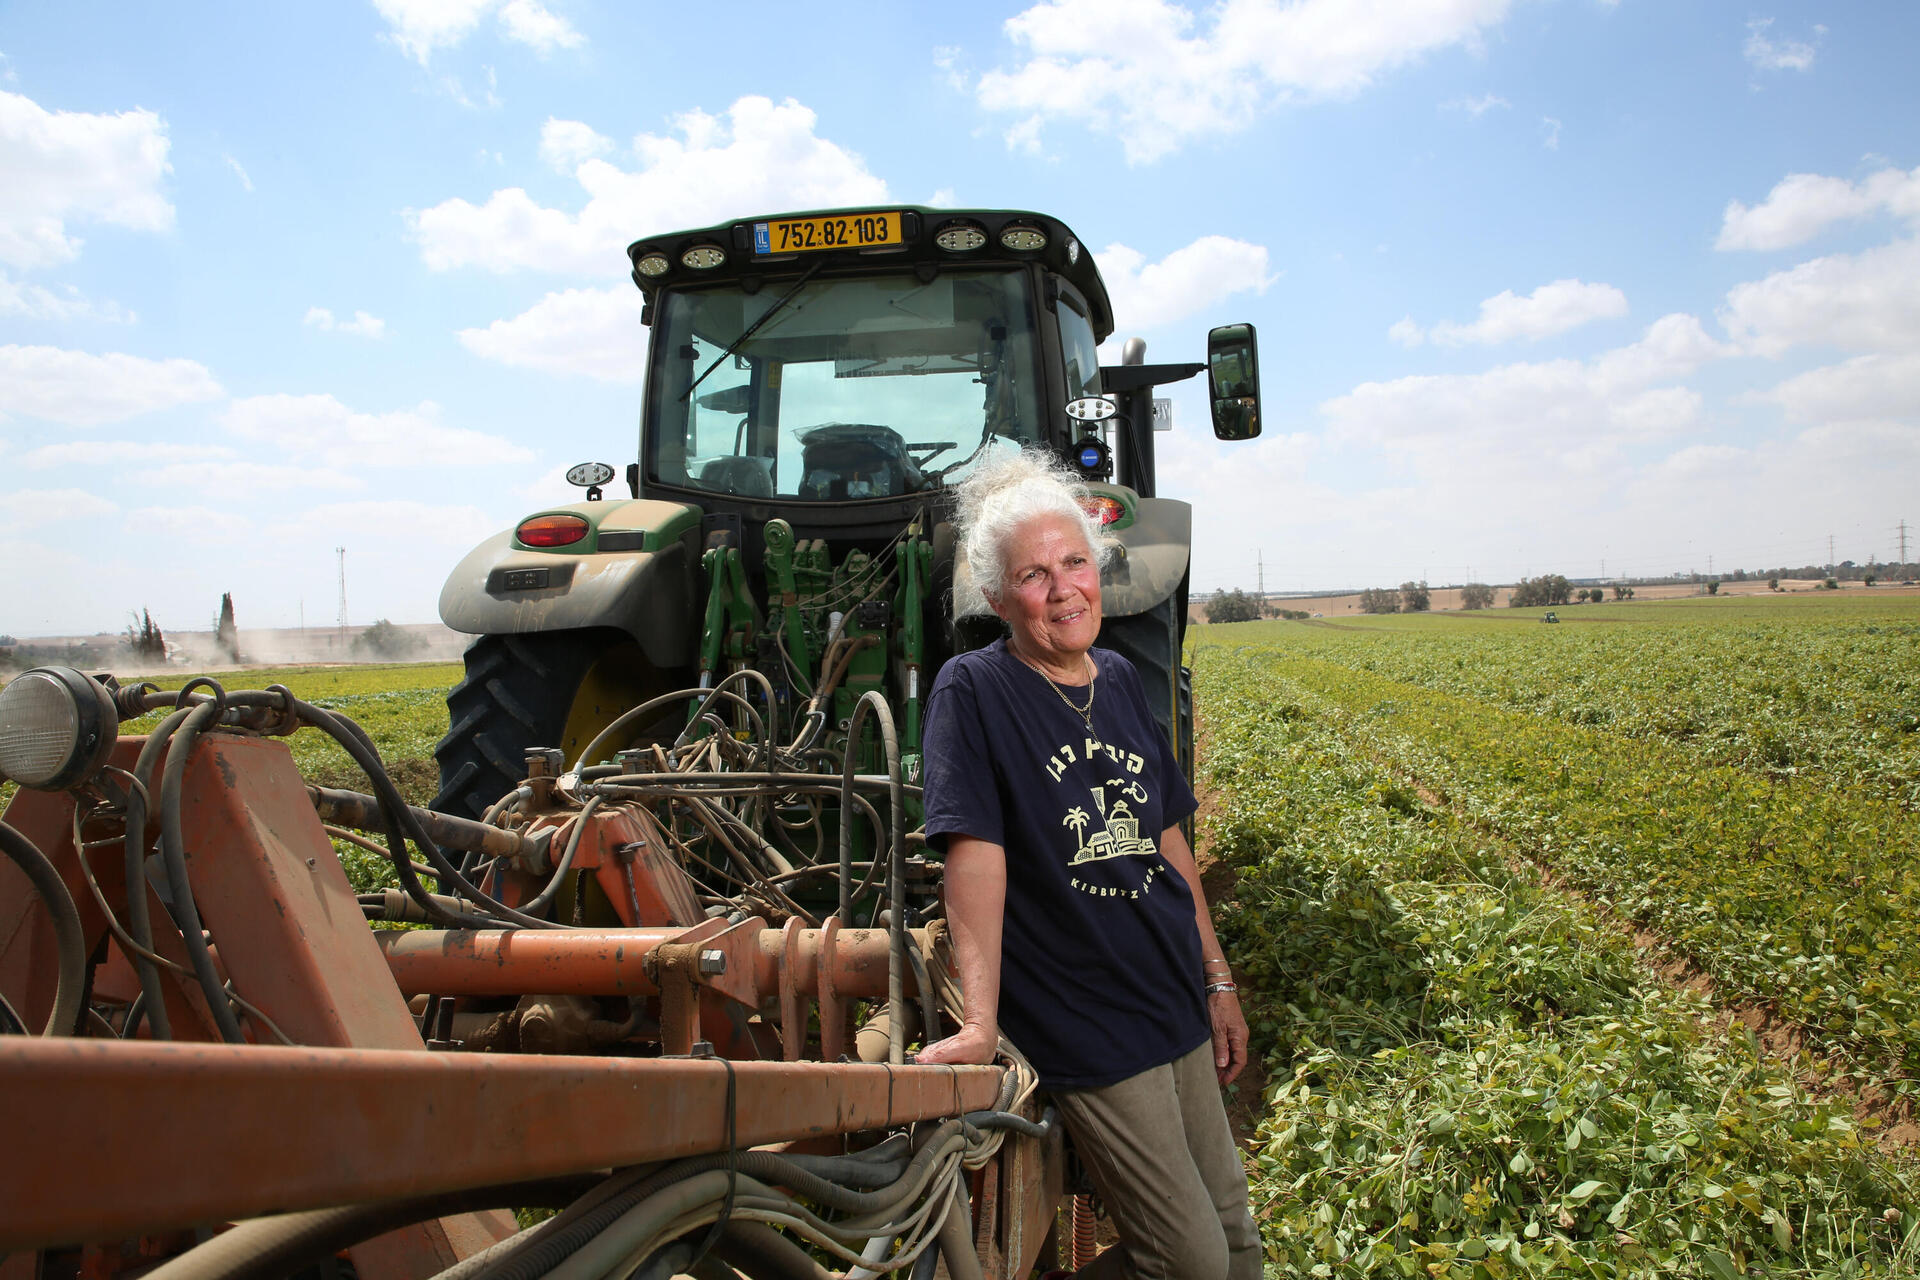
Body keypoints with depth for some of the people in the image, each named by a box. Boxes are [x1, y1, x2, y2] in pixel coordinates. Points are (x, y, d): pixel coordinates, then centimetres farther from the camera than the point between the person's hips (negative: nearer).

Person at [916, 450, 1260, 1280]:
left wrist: (1218, 979, 16)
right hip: (1086, 1033, -7)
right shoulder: (972, 692, -12)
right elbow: (976, 857, -21)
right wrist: (979, 1023, -29)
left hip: (1178, 1006, 7)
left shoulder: (1120, 683, 7)